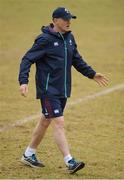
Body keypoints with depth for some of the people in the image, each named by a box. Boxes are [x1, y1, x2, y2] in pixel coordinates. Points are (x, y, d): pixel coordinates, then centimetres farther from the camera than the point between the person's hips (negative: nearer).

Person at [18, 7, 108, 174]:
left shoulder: (69, 38, 9)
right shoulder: (45, 40, -14)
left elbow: (76, 60, 22)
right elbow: (27, 60, -14)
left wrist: (92, 74, 20)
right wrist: (23, 81, -25)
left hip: (63, 90, 8)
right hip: (48, 90, -8)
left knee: (45, 121, 17)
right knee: (59, 123, -12)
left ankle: (29, 154, 30)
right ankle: (70, 162, -15)